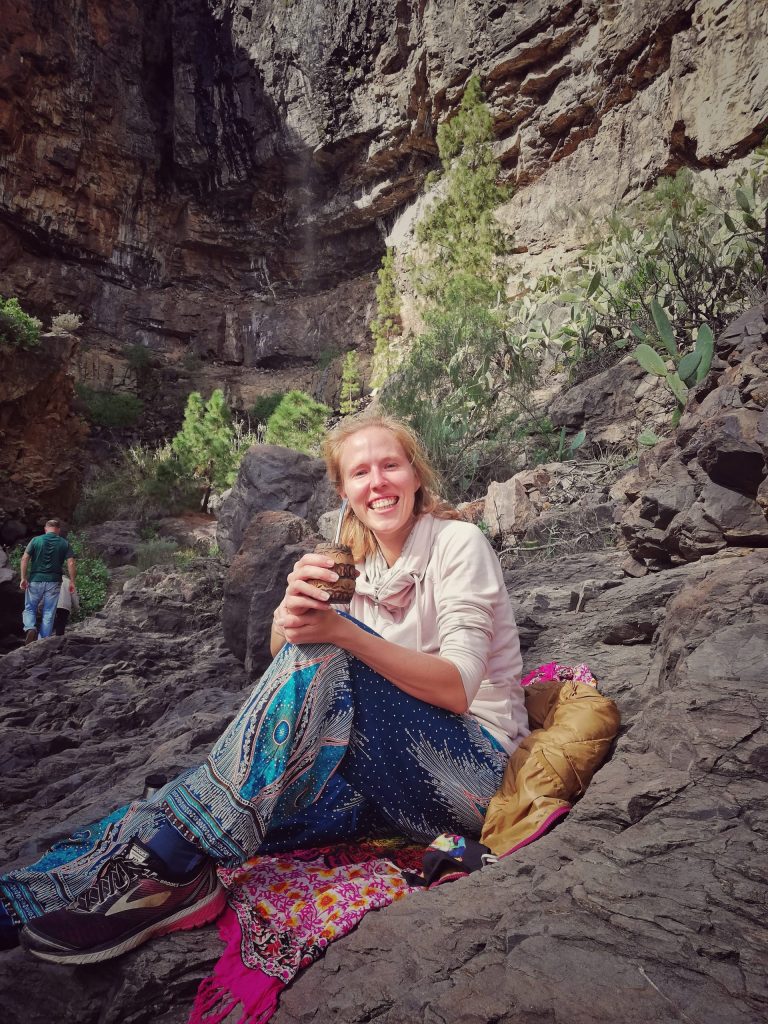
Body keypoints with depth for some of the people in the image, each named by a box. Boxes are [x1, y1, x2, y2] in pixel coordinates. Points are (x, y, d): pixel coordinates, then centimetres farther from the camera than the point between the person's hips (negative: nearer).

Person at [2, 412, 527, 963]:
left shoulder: (458, 543, -9)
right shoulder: (358, 564, 9)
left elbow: (458, 688, -20)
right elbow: (284, 658, -4)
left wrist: (342, 632, -34)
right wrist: (290, 614, -28)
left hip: (475, 767, -5)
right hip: (390, 776, 5)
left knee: (327, 652, -29)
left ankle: (174, 861, -26)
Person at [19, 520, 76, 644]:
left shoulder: (36, 540, 1)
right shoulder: (65, 544, 2)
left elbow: (25, 558, -6)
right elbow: (71, 563, -5)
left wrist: (23, 578, -4)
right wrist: (72, 581, 1)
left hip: (35, 580, 0)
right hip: (54, 582, 1)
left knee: (30, 609, 14)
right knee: (49, 613, 7)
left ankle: (30, 628, -12)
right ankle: (43, 641, 8)